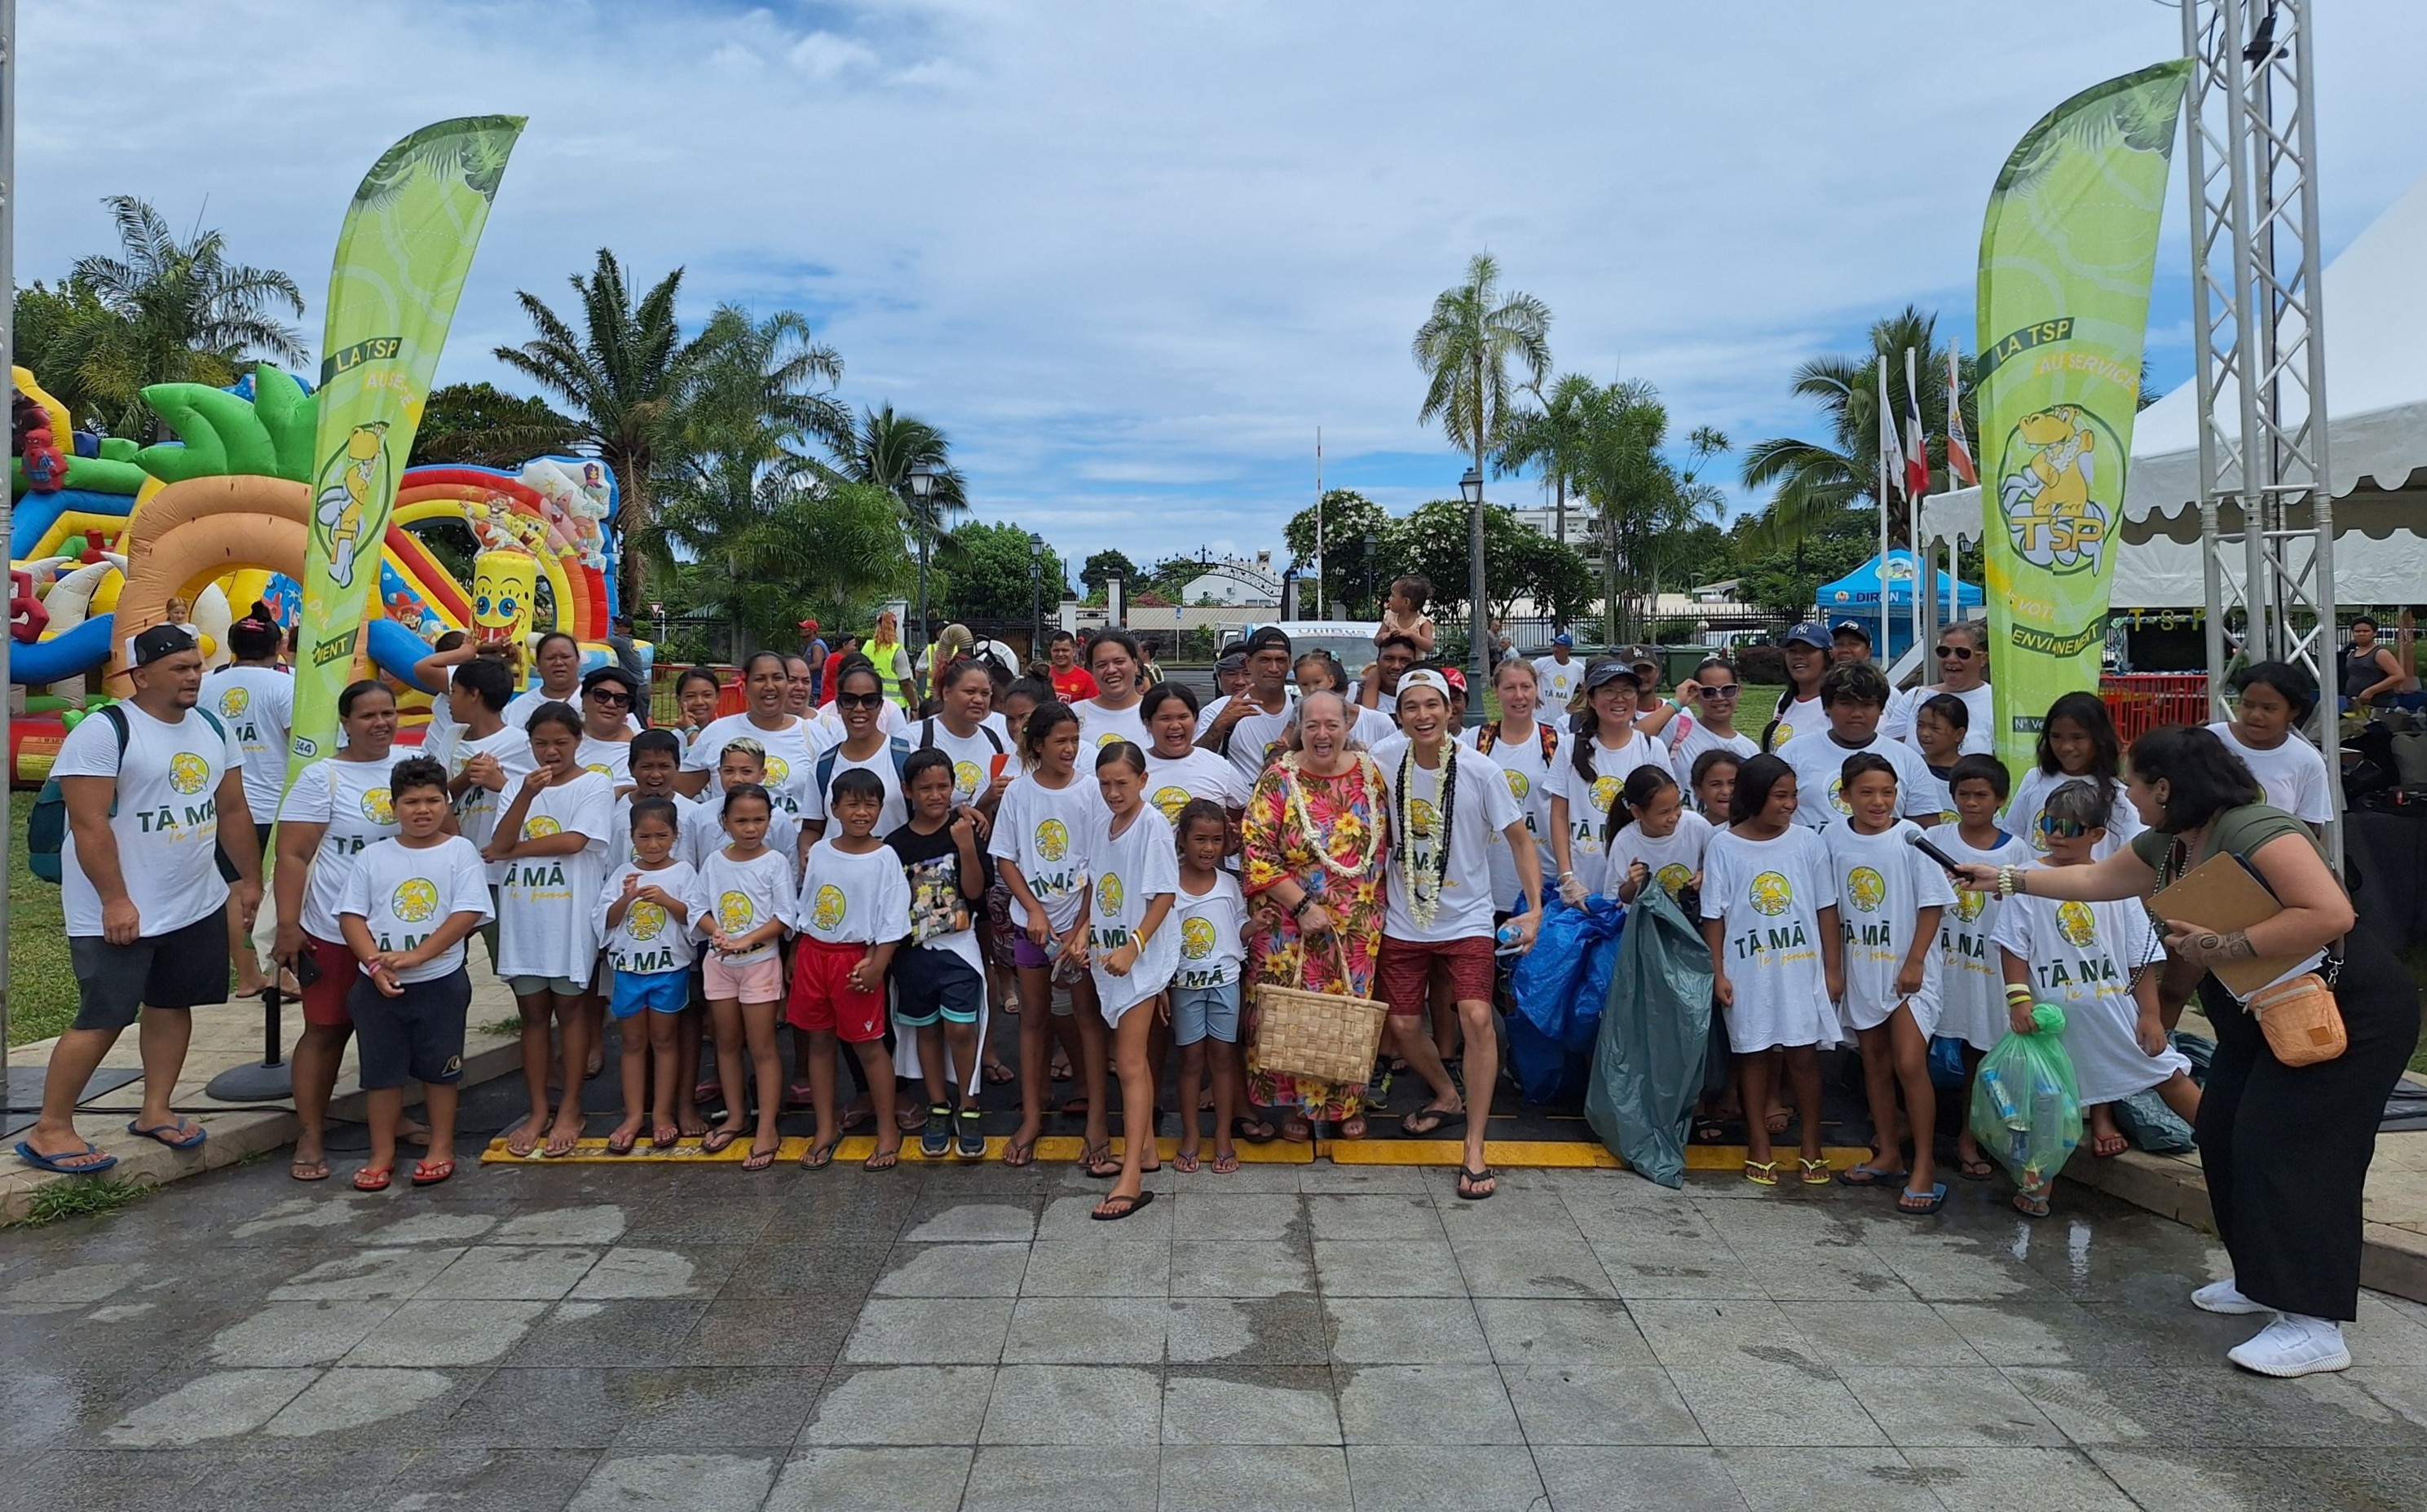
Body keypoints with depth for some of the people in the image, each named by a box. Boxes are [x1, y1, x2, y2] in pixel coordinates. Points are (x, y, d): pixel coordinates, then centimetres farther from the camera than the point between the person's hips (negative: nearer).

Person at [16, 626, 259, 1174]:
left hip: (198, 906, 7)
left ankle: (155, 1111, 25)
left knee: (173, 1005, 13)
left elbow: (233, 810, 15)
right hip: (120, 914, -7)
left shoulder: (213, 729, 8)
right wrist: (115, 901, -21)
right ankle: (49, 1130, 9)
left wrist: (250, 879, 14)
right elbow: (89, 823, -19)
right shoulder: (104, 732, -15)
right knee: (103, 1019, -4)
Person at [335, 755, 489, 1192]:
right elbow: (351, 915, 1)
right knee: (381, 1070, 10)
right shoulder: (373, 857, 2)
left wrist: (417, 955, -19)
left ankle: (441, 1148, 24)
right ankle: (382, 1154, 23)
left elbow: (467, 914, -12)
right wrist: (375, 963, -14)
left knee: (439, 1068, 10)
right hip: (378, 985, 2)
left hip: (440, 981, -2)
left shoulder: (460, 852, -5)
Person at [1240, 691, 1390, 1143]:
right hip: (1292, 924, -3)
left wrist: (1375, 901, 5)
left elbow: (1385, 840, 12)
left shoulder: (1369, 772, 3)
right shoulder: (1279, 778, -8)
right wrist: (1302, 906, -16)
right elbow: (1255, 852, -13)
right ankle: (1296, 1104, 21)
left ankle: (1348, 1103, 27)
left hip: (1359, 926, 3)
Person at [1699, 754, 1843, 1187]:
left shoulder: (1808, 842, -1)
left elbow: (1826, 909, 4)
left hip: (1802, 968, 1)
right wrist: (1718, 973, -4)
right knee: (1755, 1053, 11)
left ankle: (1812, 1145, 21)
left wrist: (1833, 969, 3)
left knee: (1803, 1053, 5)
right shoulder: (1723, 846, -6)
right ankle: (1759, 1144, 23)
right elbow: (1714, 916, -2)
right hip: (1748, 970, -1)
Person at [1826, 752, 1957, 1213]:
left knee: (1909, 1063, -10)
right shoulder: (1834, 838, -1)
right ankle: (1887, 1155, 28)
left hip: (1907, 969, -4)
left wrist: (1914, 962, -12)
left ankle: (1924, 1168, 2)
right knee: (1875, 1062, 14)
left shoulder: (1911, 837, -11)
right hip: (1861, 968, 4)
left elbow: (1932, 904, -8)